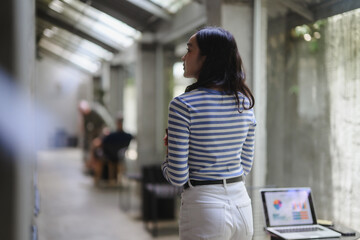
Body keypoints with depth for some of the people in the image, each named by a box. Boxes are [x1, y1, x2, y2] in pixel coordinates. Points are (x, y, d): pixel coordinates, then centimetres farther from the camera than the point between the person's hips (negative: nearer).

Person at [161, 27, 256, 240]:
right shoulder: (245, 103, 4)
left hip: (205, 207, -6)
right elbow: (246, 165, 12)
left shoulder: (183, 105, -15)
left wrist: (166, 159, 5)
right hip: (242, 204, 6)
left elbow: (178, 177, -14)